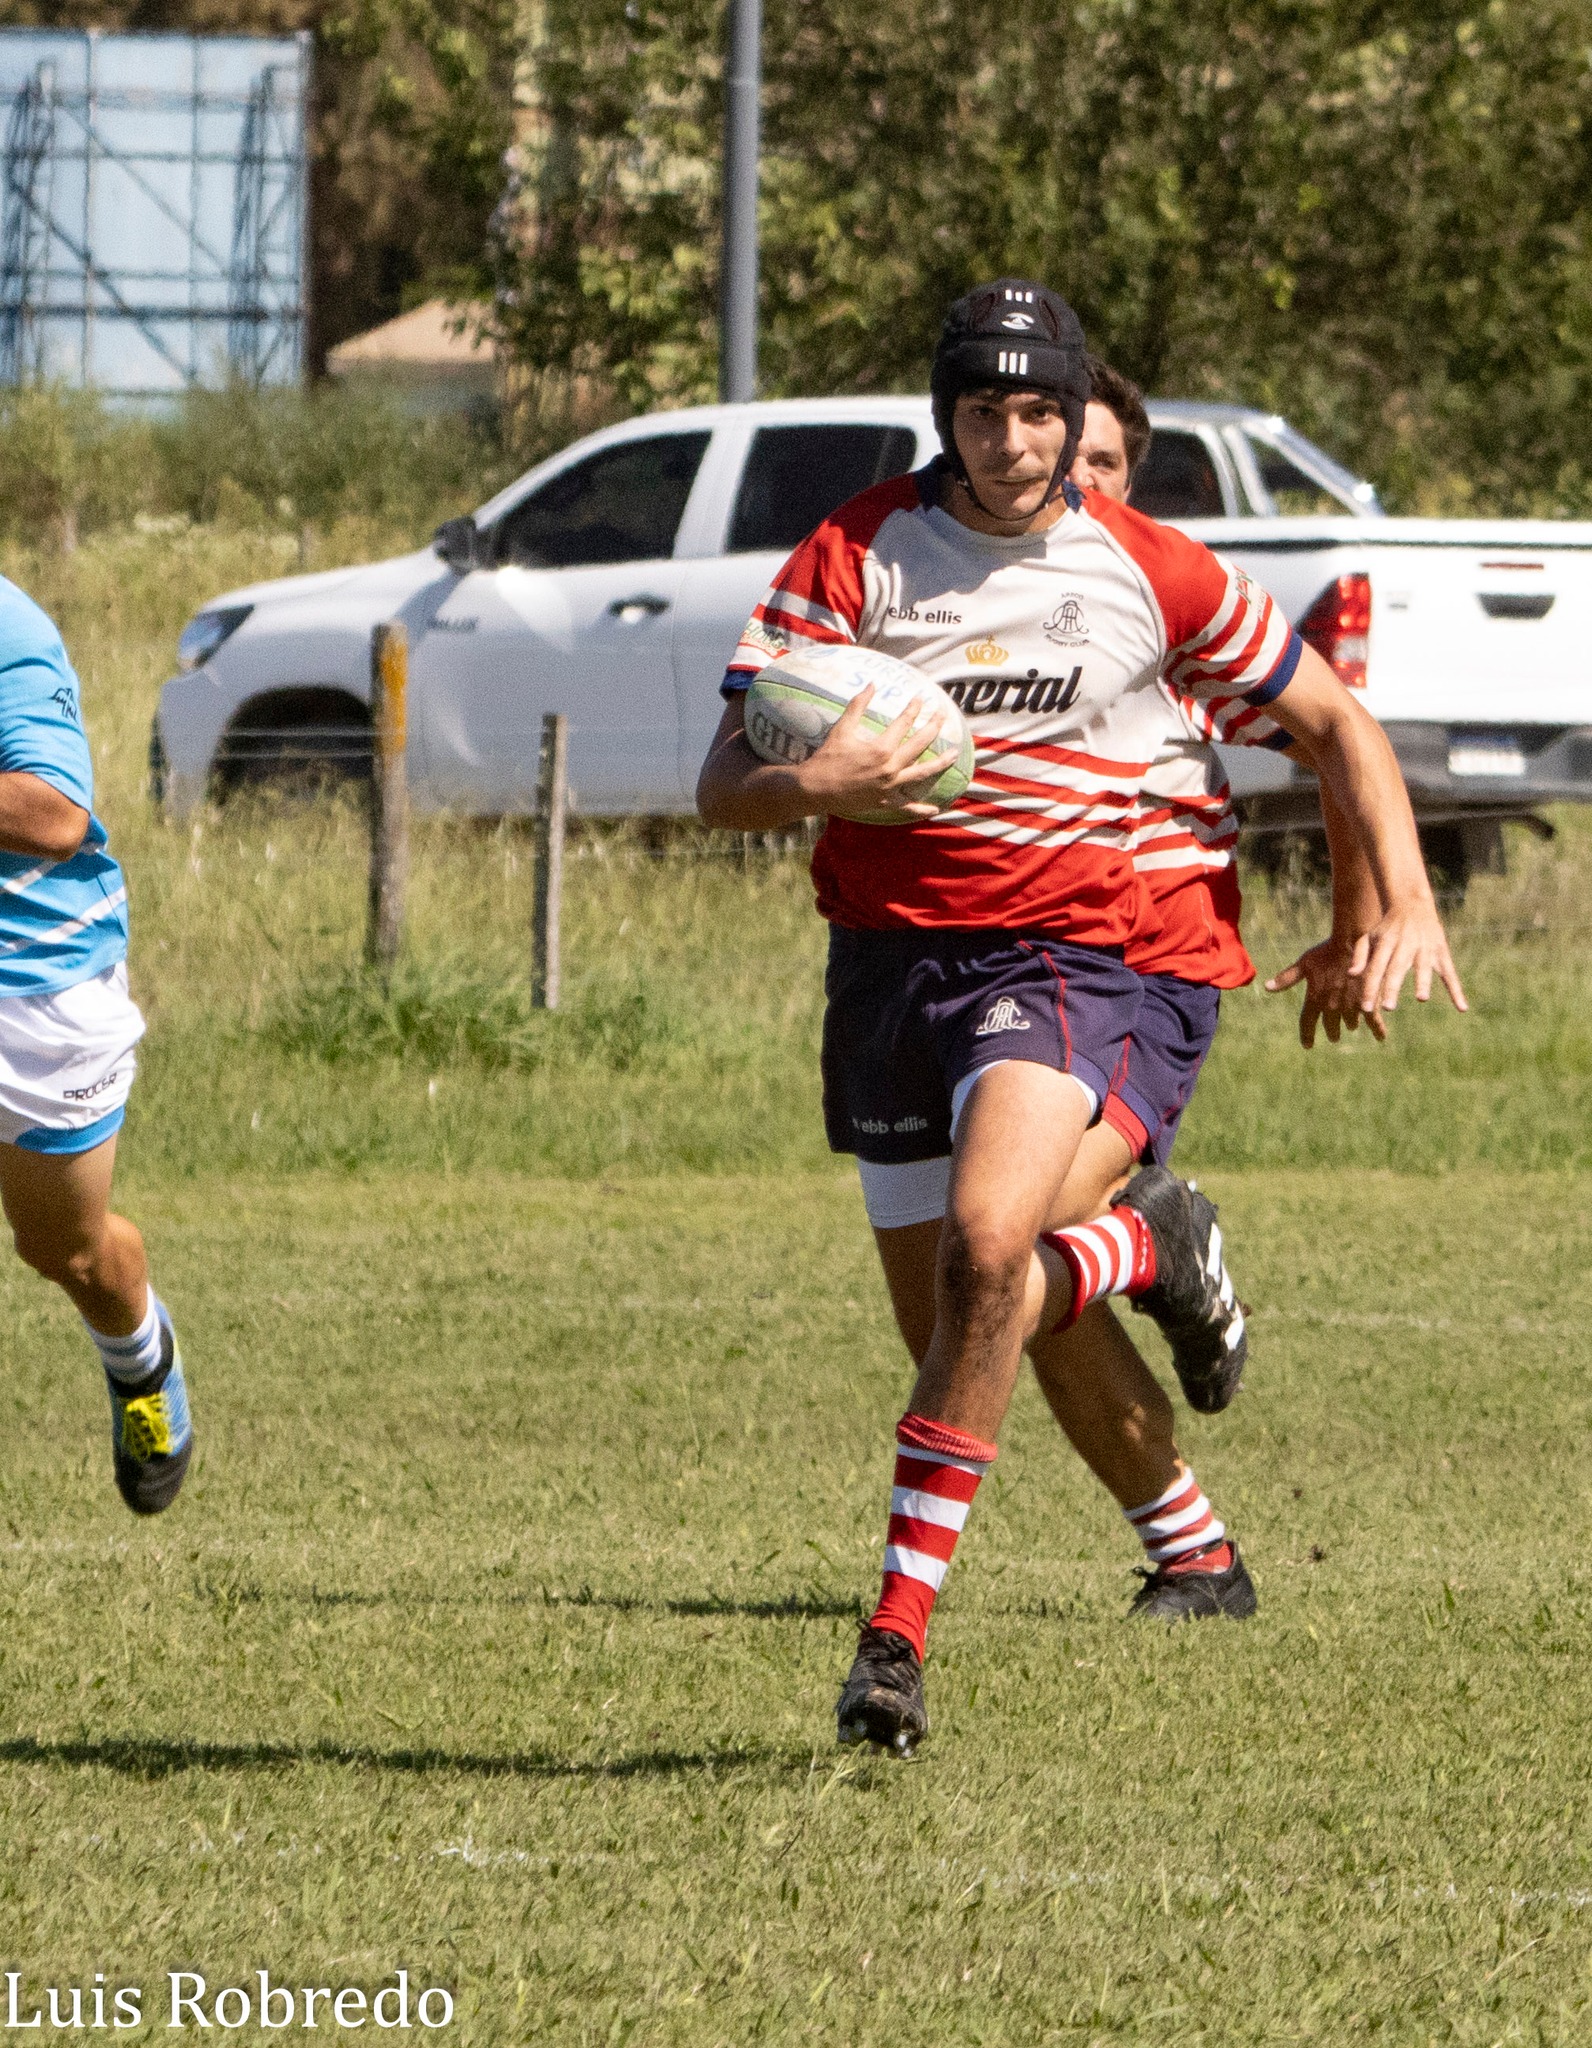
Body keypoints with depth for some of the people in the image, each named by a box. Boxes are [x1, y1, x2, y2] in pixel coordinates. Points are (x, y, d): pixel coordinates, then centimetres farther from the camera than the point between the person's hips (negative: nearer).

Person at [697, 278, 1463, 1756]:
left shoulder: (1149, 573, 0)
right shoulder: (855, 556, -3)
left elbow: (1334, 719, 12)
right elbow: (722, 787, -5)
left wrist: (1407, 904, 2)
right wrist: (815, 784, -28)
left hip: (1060, 952, -2)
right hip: (886, 953, 2)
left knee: (987, 1251, -28)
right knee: (939, 1324, 7)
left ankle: (901, 1623, -22)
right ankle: (1149, 1250, 41)